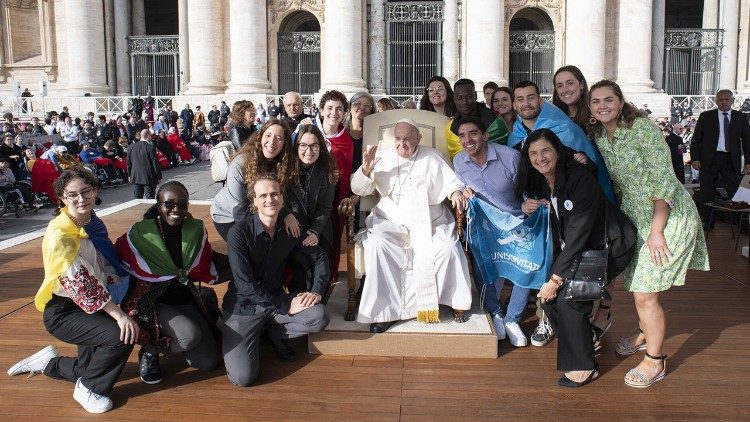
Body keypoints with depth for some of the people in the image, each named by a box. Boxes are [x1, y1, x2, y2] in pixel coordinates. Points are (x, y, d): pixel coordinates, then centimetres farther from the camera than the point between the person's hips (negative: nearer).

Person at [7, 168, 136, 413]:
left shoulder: (92, 223, 2)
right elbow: (79, 283, -28)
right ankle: (88, 389, -3)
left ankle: (47, 362, 36)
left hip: (90, 307, 8)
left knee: (90, 369, 12)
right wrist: (119, 315, -29)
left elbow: (107, 264, 11)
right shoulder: (60, 234, -22)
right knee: (121, 336, -26)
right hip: (64, 312, -8)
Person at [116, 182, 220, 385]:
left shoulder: (197, 231, -5)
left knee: (208, 362, -4)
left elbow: (206, 273, 0)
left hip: (186, 301, 5)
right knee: (190, 335, -31)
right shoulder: (139, 234, -15)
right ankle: (149, 351, 1)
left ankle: (171, 337, 24)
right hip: (152, 303, -4)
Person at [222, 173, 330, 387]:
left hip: (276, 299, 4)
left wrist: (317, 291, -9)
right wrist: (286, 307, -20)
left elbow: (319, 257, 9)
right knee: (243, 377, -18)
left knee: (319, 317, -23)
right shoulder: (239, 233, -18)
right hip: (243, 306, -4)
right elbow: (246, 285, -21)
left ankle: (276, 333, 7)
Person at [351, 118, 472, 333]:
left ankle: (457, 302, -5)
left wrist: (456, 192, -14)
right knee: (377, 247, -30)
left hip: (429, 221, 0)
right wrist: (365, 170, -12)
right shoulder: (383, 159, 10)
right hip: (390, 221, 0)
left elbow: (451, 182, 10)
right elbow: (358, 189, 9)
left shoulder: (432, 158, 11)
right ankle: (384, 309, -23)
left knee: (448, 248, -26)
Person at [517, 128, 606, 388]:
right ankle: (586, 337, 20)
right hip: (567, 250, 7)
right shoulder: (539, 183, -2)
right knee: (547, 295, -7)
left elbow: (578, 234, -27)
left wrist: (556, 279, -25)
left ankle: (584, 367, 1)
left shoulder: (580, 179, -25)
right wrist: (528, 210, -14)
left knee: (568, 297, -19)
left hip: (597, 249, -7)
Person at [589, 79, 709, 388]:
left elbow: (664, 181, -19)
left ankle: (655, 360, 9)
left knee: (644, 292, -8)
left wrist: (656, 231, -21)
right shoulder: (597, 136, 4)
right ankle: (646, 334, 43)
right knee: (635, 284, 17)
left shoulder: (643, 128, -16)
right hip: (635, 217, 7)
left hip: (669, 215, -7)